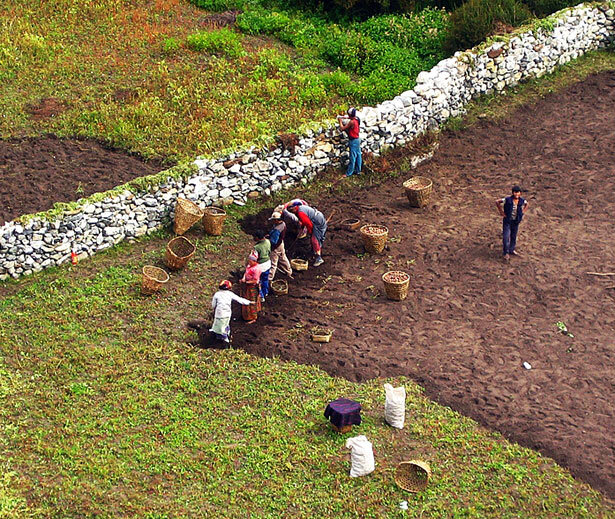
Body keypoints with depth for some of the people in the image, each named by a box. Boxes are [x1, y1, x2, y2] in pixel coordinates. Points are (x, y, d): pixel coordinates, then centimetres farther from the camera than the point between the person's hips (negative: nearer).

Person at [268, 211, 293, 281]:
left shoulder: (277, 230, -34)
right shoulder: (283, 224, -6)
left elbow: (273, 241, -30)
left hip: (275, 247, -9)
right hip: (281, 244, 9)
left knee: (273, 262, 4)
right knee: (283, 259, 26)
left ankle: (270, 277, 15)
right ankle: (288, 272, 42)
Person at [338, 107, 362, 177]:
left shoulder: (351, 122, -23)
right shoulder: (357, 119, 2)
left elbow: (342, 128, -19)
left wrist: (340, 121, -2)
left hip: (353, 140, -9)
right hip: (357, 139, 9)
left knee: (352, 157, -2)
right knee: (358, 155, 15)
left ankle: (349, 173, 5)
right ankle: (358, 170, 25)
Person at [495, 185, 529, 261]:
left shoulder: (522, 201, -7)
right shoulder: (508, 200, -19)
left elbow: (527, 204, 16)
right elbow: (497, 202, -12)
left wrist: (523, 212, 4)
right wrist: (501, 211, -12)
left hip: (516, 221, 4)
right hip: (507, 221, -4)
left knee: (513, 237, 16)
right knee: (506, 237, -8)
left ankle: (511, 250, 33)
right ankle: (506, 253, -1)